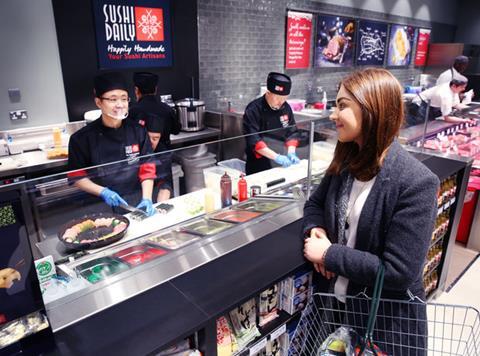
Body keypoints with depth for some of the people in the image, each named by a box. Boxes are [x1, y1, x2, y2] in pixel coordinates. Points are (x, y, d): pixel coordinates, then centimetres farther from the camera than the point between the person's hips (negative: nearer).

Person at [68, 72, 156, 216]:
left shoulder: (138, 131, -2)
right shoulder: (82, 138, -8)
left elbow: (147, 170, -2)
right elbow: (77, 177, 0)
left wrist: (146, 199, -14)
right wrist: (103, 192, -15)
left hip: (137, 203, 1)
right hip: (103, 207, -1)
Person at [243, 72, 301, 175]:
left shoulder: (286, 107, 2)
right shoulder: (254, 110, -17)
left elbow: (291, 133, 7)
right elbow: (253, 140, -24)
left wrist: (291, 153, -10)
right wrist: (276, 157, -28)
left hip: (281, 164, 6)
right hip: (259, 165, -5)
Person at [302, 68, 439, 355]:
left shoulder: (416, 183, -25)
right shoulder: (346, 163, -5)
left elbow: (400, 272, -26)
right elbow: (316, 202, 8)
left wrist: (328, 254, -22)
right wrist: (316, 231, -14)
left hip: (388, 319, -5)